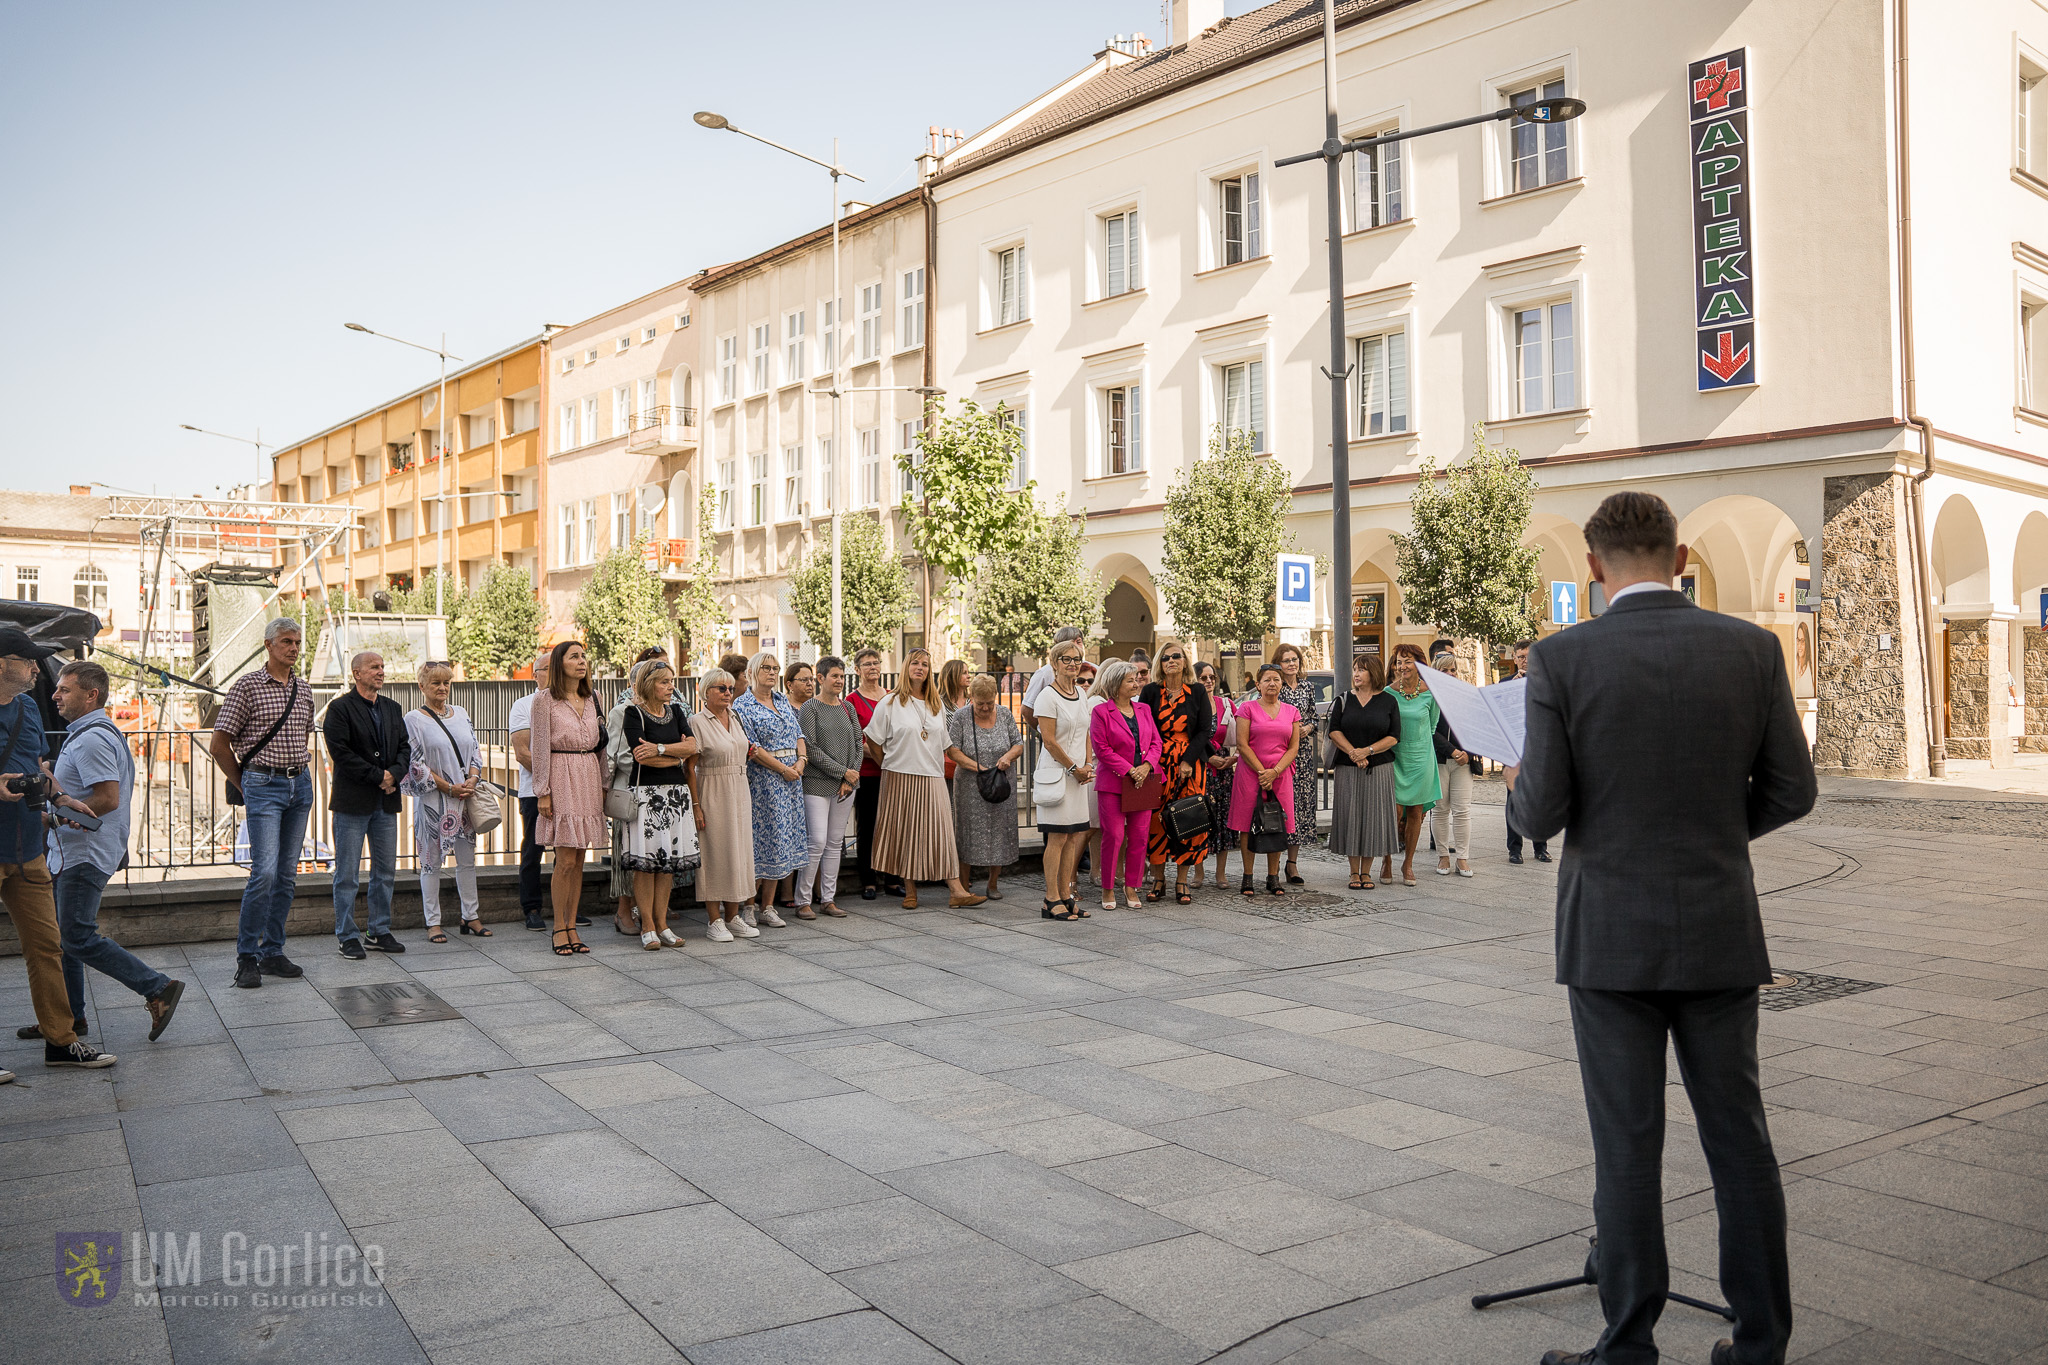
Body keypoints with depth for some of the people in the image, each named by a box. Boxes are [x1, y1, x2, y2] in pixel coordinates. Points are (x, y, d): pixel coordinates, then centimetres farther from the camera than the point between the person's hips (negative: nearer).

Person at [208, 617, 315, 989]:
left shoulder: (304, 691, 12)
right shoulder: (248, 685, -5)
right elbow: (219, 744, -3)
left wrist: (299, 772, 18)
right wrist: (244, 785, 2)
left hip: (300, 784, 6)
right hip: (264, 786, -6)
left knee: (287, 875, 7)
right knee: (265, 871, -14)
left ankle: (273, 952, 15)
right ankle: (247, 956, -3)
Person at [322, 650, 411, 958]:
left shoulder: (392, 709, 14)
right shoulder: (340, 708, -6)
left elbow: (405, 747, 10)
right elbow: (340, 752, -15)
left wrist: (394, 774, -10)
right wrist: (378, 776, -15)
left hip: (386, 802, 6)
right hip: (352, 802, -6)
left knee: (386, 871, 10)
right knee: (347, 874, 1)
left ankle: (380, 931, 21)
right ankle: (347, 936, 9)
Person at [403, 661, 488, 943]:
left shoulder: (461, 714, 12)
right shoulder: (414, 720, -4)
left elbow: (475, 750, 14)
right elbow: (416, 763, -8)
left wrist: (472, 779, -4)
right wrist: (449, 787, -13)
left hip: (465, 797, 5)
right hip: (432, 800, -5)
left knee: (467, 859, 9)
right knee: (432, 861, 1)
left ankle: (469, 916, 18)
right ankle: (433, 922, 8)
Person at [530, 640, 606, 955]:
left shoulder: (591, 700, 13)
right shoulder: (545, 701, -3)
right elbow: (540, 748, -6)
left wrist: (603, 784, 12)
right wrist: (543, 792, -10)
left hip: (589, 778, 5)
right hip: (562, 778, -5)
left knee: (578, 860, 7)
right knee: (566, 859, -7)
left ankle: (572, 925, 13)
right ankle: (559, 928, 3)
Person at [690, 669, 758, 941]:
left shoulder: (735, 718, 10)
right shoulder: (698, 723, -10)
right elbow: (690, 768, -13)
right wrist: (695, 805, -18)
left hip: (739, 793, 7)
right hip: (712, 794, -7)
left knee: (737, 850, 8)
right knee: (713, 852, -3)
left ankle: (732, 917, 16)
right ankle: (715, 921, 4)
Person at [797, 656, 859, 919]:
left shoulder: (847, 707, 12)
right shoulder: (809, 708, -4)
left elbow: (858, 744, 10)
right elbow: (810, 748, -11)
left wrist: (850, 780, -2)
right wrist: (843, 771, -12)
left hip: (845, 787, 5)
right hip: (817, 784, -5)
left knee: (835, 843, 8)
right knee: (817, 842, -10)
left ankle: (828, 899, 15)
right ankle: (802, 901, 0)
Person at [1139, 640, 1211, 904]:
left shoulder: (1198, 692, 5)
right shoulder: (1150, 692, 5)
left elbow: (1205, 730, 1)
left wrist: (1188, 761, -9)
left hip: (1190, 766, 0)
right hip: (1157, 764, 0)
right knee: (1156, 820, -3)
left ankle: (1181, 882, 6)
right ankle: (1158, 880, 8)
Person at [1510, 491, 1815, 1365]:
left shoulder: (1561, 659, -11)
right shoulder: (1751, 648, -2)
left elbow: (1542, 814, -12)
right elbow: (1791, 791, 2)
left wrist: (1517, 787, 10)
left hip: (1610, 934, -3)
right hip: (1720, 932, 3)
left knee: (1626, 1146, 5)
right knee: (1739, 1137, 14)